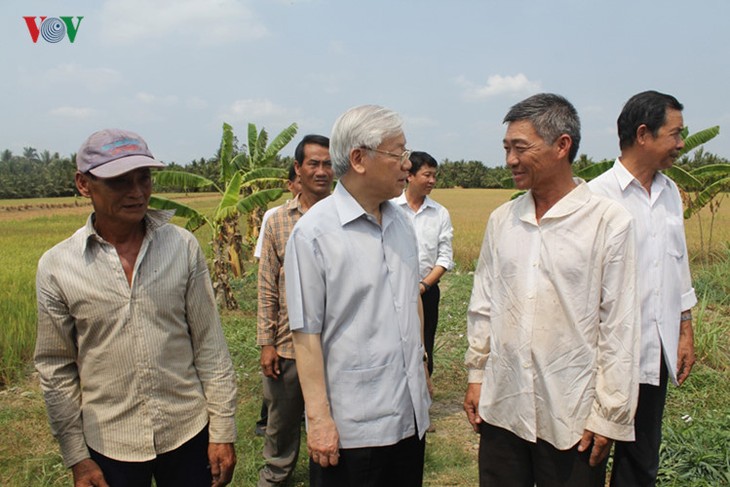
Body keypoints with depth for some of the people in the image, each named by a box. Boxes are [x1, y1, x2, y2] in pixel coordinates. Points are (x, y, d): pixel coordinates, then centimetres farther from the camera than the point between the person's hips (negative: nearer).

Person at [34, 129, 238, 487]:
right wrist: (76, 456, 2)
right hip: (108, 445, 0)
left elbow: (210, 344, -4)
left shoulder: (183, 246, -7)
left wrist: (223, 430, -3)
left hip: (189, 433, 1)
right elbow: (56, 369, 0)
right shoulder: (56, 267, -7)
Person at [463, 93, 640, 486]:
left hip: (572, 417, -4)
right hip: (501, 406, 4)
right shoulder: (501, 220, 4)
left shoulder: (609, 222, -9)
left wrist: (609, 417, -7)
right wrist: (476, 374, 10)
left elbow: (619, 328, -8)